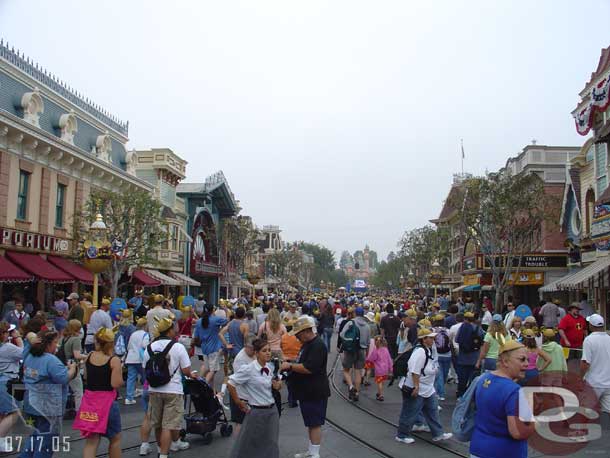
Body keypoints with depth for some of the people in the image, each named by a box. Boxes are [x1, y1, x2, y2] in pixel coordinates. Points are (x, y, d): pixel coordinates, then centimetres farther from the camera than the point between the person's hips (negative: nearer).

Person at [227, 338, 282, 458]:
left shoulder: (270, 368, 2)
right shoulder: (248, 369, -17)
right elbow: (230, 384, -15)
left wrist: (276, 385, -3)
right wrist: (238, 403, -7)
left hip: (272, 411, 6)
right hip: (257, 412, -6)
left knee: (271, 447, 11)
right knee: (247, 445, 9)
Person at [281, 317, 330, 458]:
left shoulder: (317, 346, -20)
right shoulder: (307, 344, 13)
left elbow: (309, 368, -28)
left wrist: (290, 366, -19)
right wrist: (290, 362, 7)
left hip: (315, 392, -10)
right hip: (307, 391, 10)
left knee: (315, 424, 0)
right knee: (310, 423, 18)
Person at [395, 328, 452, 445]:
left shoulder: (429, 350, 8)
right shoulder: (420, 352, -25)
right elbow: (415, 371, -28)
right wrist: (416, 387, -28)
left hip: (427, 389, 10)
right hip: (415, 389, -10)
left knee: (432, 411, 15)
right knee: (410, 413, 3)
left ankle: (438, 434, 25)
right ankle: (402, 436, 16)